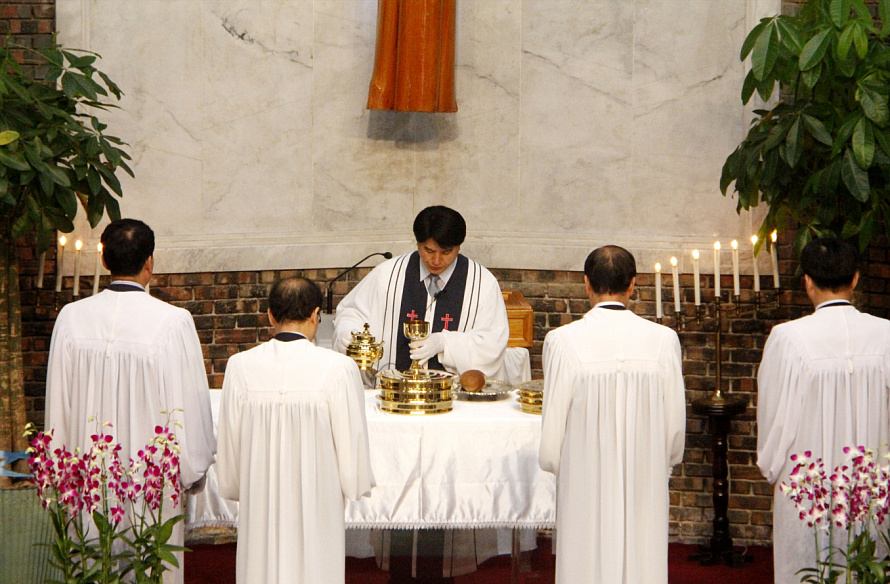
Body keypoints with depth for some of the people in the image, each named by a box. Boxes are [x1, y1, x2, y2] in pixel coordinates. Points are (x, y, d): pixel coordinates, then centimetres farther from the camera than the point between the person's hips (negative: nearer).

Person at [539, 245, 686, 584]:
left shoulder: (562, 341, -12)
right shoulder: (663, 340, -7)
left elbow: (553, 427, -6)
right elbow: (675, 426, 1)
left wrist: (553, 465, 14)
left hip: (586, 483, -1)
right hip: (644, 486, 1)